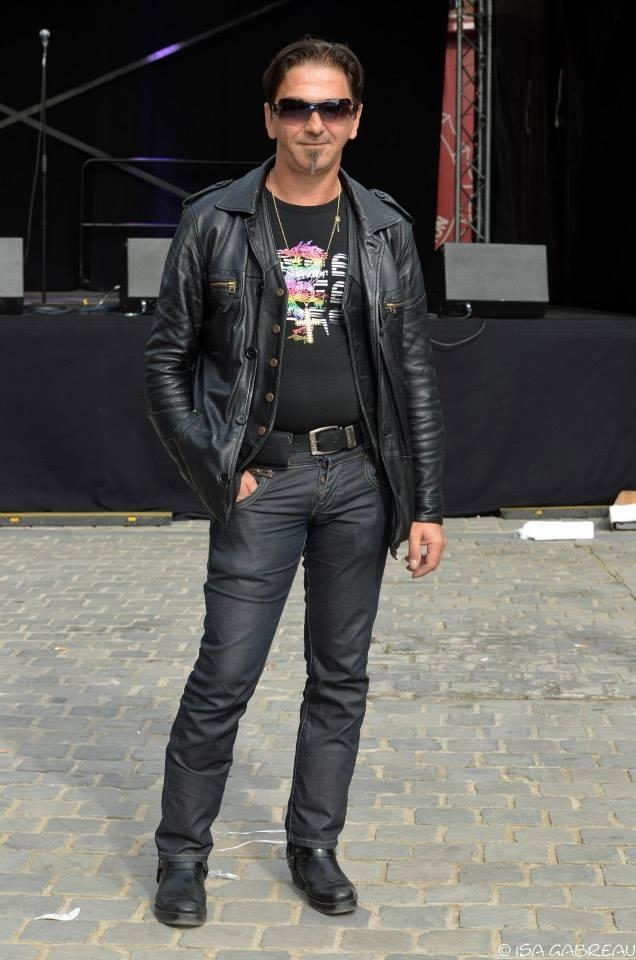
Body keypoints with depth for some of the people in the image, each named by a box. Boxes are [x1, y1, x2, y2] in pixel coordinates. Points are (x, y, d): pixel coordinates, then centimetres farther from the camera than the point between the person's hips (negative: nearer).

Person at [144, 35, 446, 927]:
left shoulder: (385, 228, 5)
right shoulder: (215, 222, -3)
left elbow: (414, 374, 6)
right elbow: (166, 360, 1)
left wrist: (426, 505, 1)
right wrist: (218, 474, -7)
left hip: (359, 477, 3)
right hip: (263, 479, -3)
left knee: (341, 675, 10)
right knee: (225, 676, -2)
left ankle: (314, 844, 25)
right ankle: (182, 852, 15)